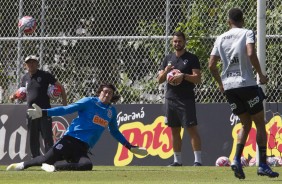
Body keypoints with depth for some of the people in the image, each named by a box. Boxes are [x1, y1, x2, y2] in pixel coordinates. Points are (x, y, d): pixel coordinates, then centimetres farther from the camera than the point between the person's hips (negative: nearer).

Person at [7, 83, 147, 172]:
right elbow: (67, 109, -7)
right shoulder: (89, 102, 1)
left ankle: (54, 166, -20)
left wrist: (130, 147, 30)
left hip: (83, 148, 3)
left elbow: (115, 132, 31)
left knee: (86, 165, -30)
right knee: (47, 159, -17)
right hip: (70, 139, -3)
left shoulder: (111, 111, 16)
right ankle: (23, 165, 13)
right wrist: (44, 113, -18)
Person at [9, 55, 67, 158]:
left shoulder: (45, 75, -3)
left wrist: (64, 103, -10)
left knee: (47, 137, -8)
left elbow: (60, 87, -1)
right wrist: (15, 96, 0)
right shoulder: (25, 78, 13)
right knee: (32, 138, 8)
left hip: (44, 111, -5)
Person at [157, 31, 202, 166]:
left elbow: (197, 78, -7)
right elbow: (159, 80, 13)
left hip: (186, 99, -5)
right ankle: (177, 160, 13)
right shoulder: (168, 59, 15)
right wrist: (166, 71, -7)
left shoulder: (191, 58, 0)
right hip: (170, 98, 5)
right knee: (174, 131, 8)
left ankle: (198, 160, -13)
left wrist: (183, 76, -21)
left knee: (192, 129, -10)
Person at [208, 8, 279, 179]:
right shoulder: (247, 33, -3)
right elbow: (251, 53, -20)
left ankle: (237, 160, -5)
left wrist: (220, 83, 22)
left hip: (229, 86, 5)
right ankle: (263, 165, -2)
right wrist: (261, 75, -10)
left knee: (246, 124, 15)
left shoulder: (221, 38, 11)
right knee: (260, 123, 6)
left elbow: (212, 65, 8)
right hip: (247, 84, -5)